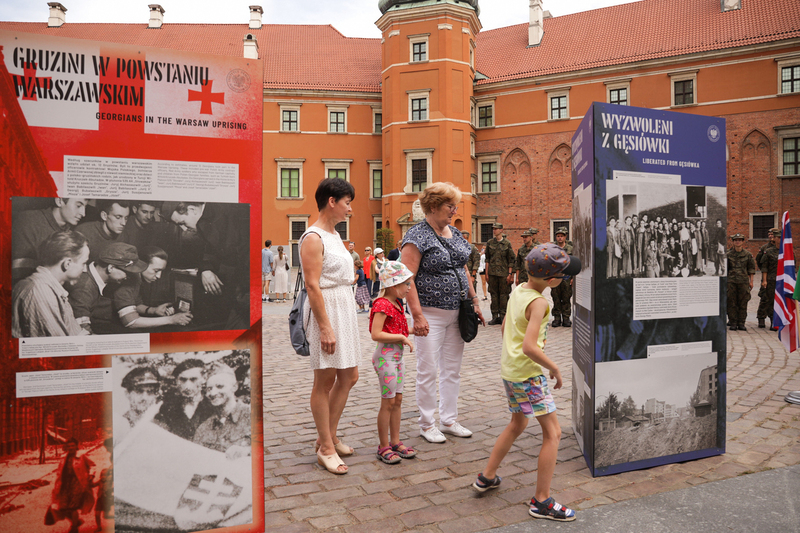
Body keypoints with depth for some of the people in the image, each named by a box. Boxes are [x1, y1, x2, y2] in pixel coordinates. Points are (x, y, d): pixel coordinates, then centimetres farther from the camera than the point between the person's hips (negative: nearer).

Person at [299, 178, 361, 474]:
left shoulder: (334, 235, 14)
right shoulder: (313, 238, -14)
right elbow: (312, 286, -19)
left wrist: (344, 321, 18)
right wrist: (325, 327, -22)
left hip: (345, 309, 9)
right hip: (326, 311, -9)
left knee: (349, 377, 13)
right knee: (325, 381, 2)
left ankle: (328, 437, 28)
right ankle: (326, 448, 15)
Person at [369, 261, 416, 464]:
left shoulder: (397, 304, 12)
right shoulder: (382, 305, -18)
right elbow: (376, 334, -25)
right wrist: (401, 337, -22)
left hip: (397, 356, 9)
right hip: (385, 357, -9)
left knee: (398, 400, 13)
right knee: (388, 402, -1)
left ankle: (395, 441, 24)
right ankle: (384, 446, 11)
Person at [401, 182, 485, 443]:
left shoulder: (455, 233, 12)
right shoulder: (417, 237, -12)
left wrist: (474, 300, 16)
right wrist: (417, 315, -23)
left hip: (456, 312, 8)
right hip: (431, 314, -7)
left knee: (452, 370, 14)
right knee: (428, 371, 2)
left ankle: (449, 420, 27)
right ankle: (427, 425, 17)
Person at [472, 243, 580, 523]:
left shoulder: (518, 290, 5)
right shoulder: (538, 303, -20)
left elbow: (505, 327, 16)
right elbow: (529, 347, -28)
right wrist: (555, 368, -15)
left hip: (509, 369, 9)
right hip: (528, 374, -9)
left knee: (517, 425, 24)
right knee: (552, 432, 0)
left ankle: (487, 477, 33)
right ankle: (542, 501, 6)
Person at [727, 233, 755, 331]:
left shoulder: (748, 254, 6)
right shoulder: (728, 253, 5)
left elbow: (751, 268, 10)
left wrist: (751, 281, 6)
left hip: (743, 281, 0)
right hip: (731, 281, 0)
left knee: (743, 303, 1)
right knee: (731, 302, 0)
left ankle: (741, 323, 8)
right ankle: (733, 323, 7)